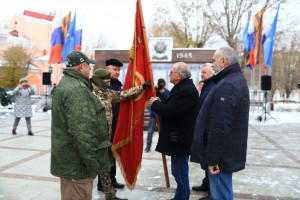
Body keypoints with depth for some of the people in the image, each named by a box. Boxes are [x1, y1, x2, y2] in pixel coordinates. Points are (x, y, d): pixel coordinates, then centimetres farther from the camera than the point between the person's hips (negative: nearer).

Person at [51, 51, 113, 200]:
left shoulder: (66, 84, 15)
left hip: (66, 160, 11)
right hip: (77, 163, -11)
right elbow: (82, 132, -27)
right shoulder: (77, 89, -20)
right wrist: (93, 163, -21)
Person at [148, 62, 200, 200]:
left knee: (180, 172, 1)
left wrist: (154, 103, -9)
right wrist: (159, 103, 3)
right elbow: (173, 107, 16)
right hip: (178, 138, 11)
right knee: (178, 171, 21)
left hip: (180, 140, -11)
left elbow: (170, 112, -25)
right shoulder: (182, 87, 14)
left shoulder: (186, 90, -21)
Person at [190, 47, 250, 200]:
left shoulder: (226, 85, -23)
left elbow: (219, 127, -28)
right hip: (228, 152, 11)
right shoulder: (237, 79, 13)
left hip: (221, 156, -11)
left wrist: (212, 159, -22)